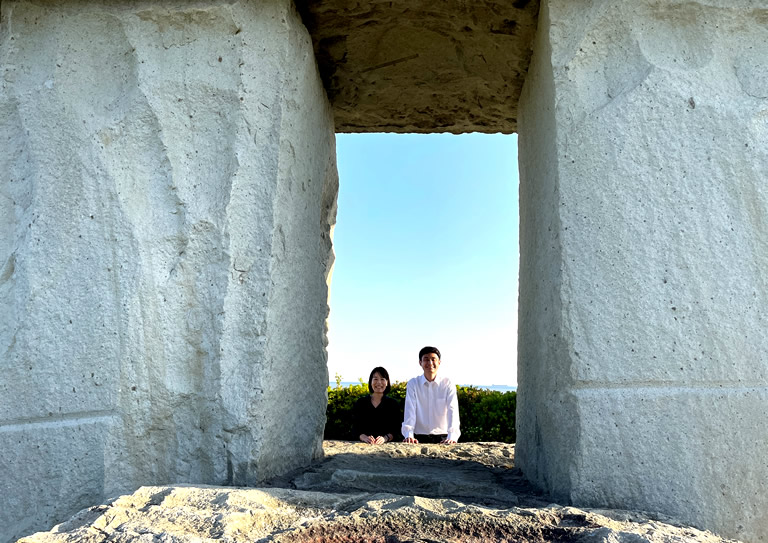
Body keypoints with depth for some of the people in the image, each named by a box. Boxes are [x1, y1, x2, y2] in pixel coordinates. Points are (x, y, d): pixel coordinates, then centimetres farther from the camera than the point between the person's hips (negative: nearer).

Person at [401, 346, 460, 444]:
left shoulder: (447, 384, 4)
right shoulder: (413, 384, 5)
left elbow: (453, 410, -6)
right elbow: (410, 410, -4)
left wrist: (452, 436, -22)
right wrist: (409, 435, -20)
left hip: (443, 438, 0)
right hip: (419, 438, 0)